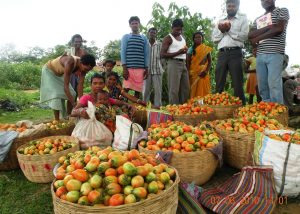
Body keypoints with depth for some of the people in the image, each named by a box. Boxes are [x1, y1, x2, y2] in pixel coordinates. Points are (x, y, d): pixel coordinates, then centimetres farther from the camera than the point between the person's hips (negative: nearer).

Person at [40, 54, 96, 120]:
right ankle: (57, 120, -10)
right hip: (49, 71, -7)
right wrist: (74, 104, -48)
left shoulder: (83, 66, -22)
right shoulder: (70, 63, -43)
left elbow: (80, 86, -22)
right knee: (56, 94, -19)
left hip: (60, 74, 7)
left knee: (72, 94, -1)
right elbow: (66, 87, -44)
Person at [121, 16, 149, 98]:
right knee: (126, 88, -7)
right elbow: (123, 52, 0)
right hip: (129, 67, -3)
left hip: (140, 68, 3)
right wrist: (124, 68, -10)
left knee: (138, 89, 4)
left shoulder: (144, 38, 16)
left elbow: (146, 54, 14)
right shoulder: (126, 37, 8)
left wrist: (146, 69, 7)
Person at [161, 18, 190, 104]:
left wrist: (186, 50, 11)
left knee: (186, 89, 5)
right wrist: (178, 53, -16)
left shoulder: (183, 38, 21)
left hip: (183, 64, 8)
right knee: (174, 89, -11)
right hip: (174, 64, -8)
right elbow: (162, 54, -11)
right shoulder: (168, 38, -2)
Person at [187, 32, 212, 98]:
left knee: (203, 91, -3)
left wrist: (206, 71, -9)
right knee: (193, 92, -3)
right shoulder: (190, 49, 7)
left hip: (203, 74, 0)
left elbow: (209, 61, 6)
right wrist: (188, 73, -7)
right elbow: (187, 62, 4)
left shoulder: (206, 49, 8)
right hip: (193, 74, 0)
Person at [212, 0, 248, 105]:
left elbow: (244, 35, -3)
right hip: (222, 54, 3)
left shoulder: (242, 19, 12)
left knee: (237, 84, -5)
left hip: (235, 53, -3)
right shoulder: (221, 21, 23)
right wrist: (222, 31, -5)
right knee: (219, 84, 0)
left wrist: (229, 30, -7)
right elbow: (214, 38, 13)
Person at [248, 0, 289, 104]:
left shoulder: (282, 11, 11)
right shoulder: (258, 19, 25)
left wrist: (257, 38, -2)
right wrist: (268, 27, -4)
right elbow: (250, 35, 9)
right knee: (262, 86, 1)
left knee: (274, 85, -13)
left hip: (275, 54, -5)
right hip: (260, 55, 5)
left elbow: (279, 29, -6)